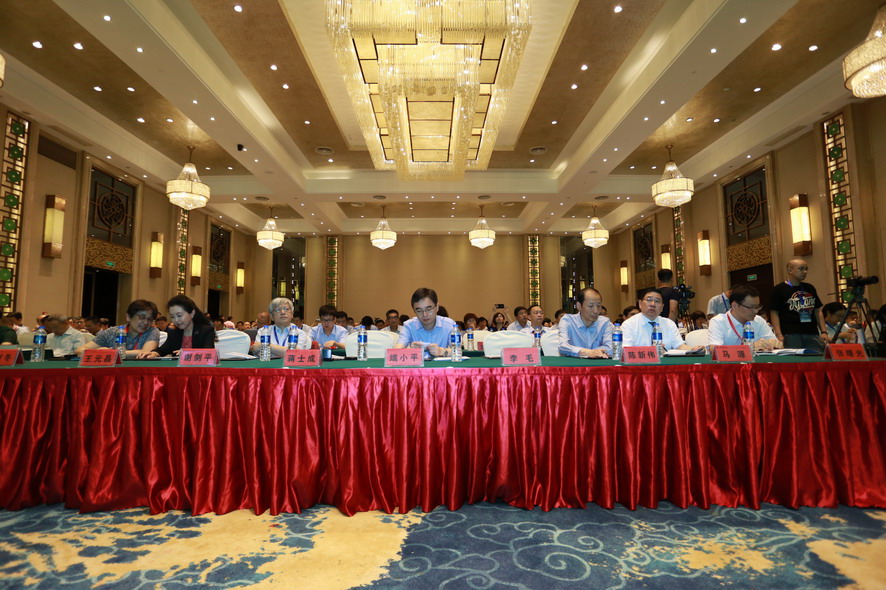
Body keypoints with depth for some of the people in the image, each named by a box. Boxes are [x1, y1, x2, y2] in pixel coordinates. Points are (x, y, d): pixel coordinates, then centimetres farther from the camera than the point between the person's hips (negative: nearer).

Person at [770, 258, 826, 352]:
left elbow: (817, 311, 21)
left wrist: (824, 332, 10)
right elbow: (774, 313, -6)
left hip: (812, 334, 6)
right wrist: (779, 335, -15)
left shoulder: (810, 288, 18)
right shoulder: (779, 289, -1)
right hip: (791, 335, -6)